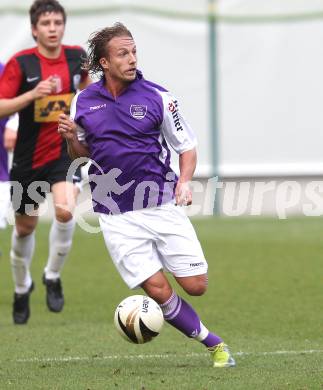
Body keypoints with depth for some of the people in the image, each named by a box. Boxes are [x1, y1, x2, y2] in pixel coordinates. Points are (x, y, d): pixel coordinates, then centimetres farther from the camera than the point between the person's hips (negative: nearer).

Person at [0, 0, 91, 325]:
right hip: (29, 156, -1)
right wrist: (32, 94, -29)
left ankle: (53, 276, -3)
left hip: (66, 152, 1)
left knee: (65, 211, -26)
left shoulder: (77, 56, -2)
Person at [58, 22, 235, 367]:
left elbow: (187, 146, 4)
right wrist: (71, 139, -6)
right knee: (158, 290, -9)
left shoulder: (156, 97, -4)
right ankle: (213, 343, 9)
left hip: (162, 206, 0)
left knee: (196, 285, -4)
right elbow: (82, 153, 16)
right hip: (116, 218, 1)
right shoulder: (83, 101, 3)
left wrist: (184, 181, -13)